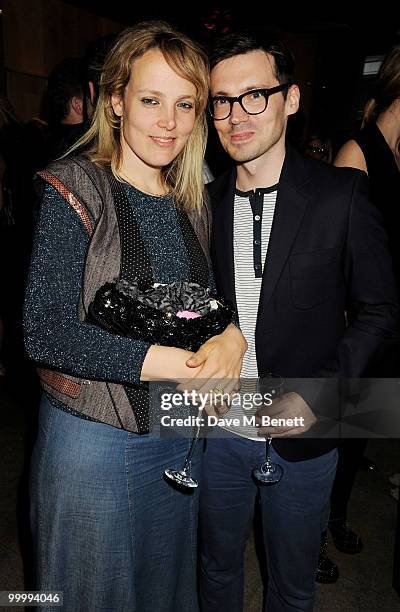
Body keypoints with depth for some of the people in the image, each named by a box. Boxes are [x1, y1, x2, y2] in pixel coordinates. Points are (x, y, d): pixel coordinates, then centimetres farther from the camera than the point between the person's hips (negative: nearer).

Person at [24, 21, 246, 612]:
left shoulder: (190, 201, 3)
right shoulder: (75, 188, -14)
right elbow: (45, 332, -19)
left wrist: (231, 335, -15)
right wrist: (176, 364, -24)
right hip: (92, 440, -5)